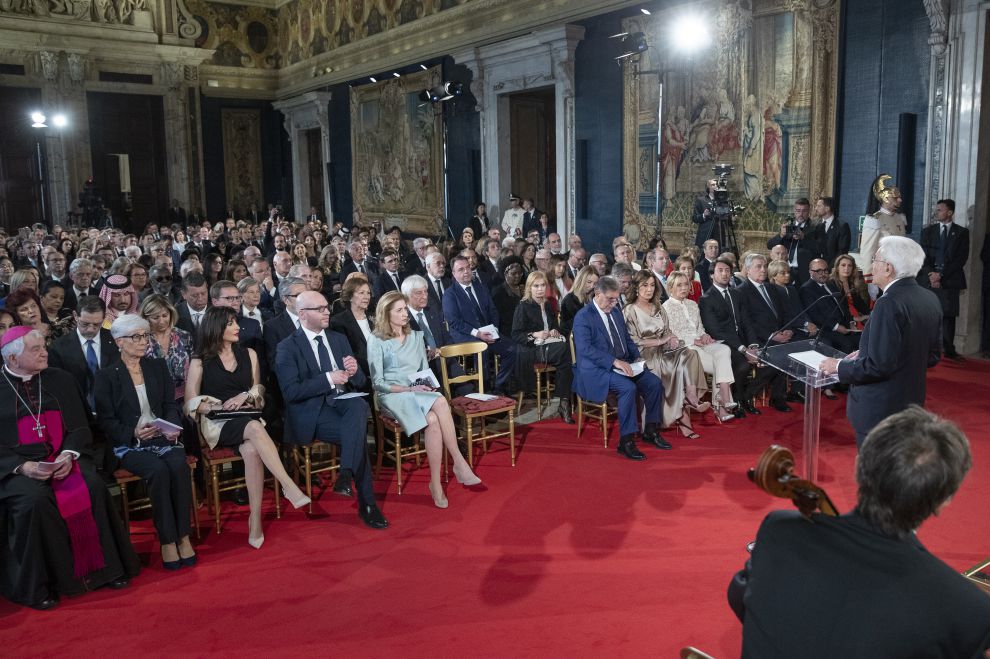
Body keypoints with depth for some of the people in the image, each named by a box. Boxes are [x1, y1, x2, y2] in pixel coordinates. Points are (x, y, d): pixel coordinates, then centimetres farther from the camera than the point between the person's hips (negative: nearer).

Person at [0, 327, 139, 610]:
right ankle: (34, 584, -15)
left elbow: (80, 426, 10)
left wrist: (69, 455, -9)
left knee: (93, 488, -25)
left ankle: (105, 568, -12)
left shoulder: (60, 379, 13)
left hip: (63, 457, 3)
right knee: (35, 500, -32)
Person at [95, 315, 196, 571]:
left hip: (163, 438, 3)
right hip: (129, 445, -2)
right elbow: (106, 421, -1)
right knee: (158, 470, -32)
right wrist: (134, 433, -18)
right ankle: (167, 541, -22)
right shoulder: (107, 376, 3)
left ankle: (183, 536, -21)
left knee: (179, 465, -30)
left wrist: (173, 427, -10)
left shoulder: (158, 366, 14)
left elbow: (171, 404, 11)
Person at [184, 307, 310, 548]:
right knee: (255, 428, -38)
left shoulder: (248, 354, 15)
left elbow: (258, 390, 17)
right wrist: (220, 407, -12)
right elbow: (191, 402, 3)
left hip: (246, 417, 3)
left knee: (252, 450, -35)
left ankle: (255, 519, -35)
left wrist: (244, 396, -5)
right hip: (217, 423, -3)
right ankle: (289, 486, -45)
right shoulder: (199, 362, 6)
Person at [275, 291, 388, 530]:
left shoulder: (339, 339, 19)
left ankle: (346, 475, -38)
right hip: (312, 412, -4)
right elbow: (291, 392, -11)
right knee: (358, 433, -30)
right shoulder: (287, 347, 2)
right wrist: (328, 379, -15)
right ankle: (367, 504, -23)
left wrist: (354, 371, -7)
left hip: (343, 402, 4)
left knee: (360, 405, -34)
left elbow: (360, 383, 17)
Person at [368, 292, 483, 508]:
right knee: (440, 403, -35)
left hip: (419, 392, 5)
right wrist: (407, 389, -13)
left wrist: (427, 385, -3)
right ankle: (459, 463, -30)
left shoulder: (416, 336, 19)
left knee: (433, 420, -34)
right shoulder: (376, 341, 2)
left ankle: (436, 483, -31)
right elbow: (377, 383, -2)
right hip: (392, 395, -4)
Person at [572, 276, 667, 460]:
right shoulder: (583, 317, -9)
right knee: (628, 388, -32)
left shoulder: (616, 312, 16)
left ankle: (650, 431, 6)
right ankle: (626, 441, -22)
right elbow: (585, 348, -21)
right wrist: (614, 361, -29)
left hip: (623, 364, 8)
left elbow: (627, 339, 24)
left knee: (655, 383, -10)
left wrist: (636, 357, 4)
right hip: (596, 370, -8)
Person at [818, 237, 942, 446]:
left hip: (878, 411, -9)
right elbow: (932, 356, 12)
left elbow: (879, 365, -25)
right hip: (912, 404, 9)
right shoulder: (930, 299, 4)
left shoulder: (889, 304, -23)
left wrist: (839, 366, -9)